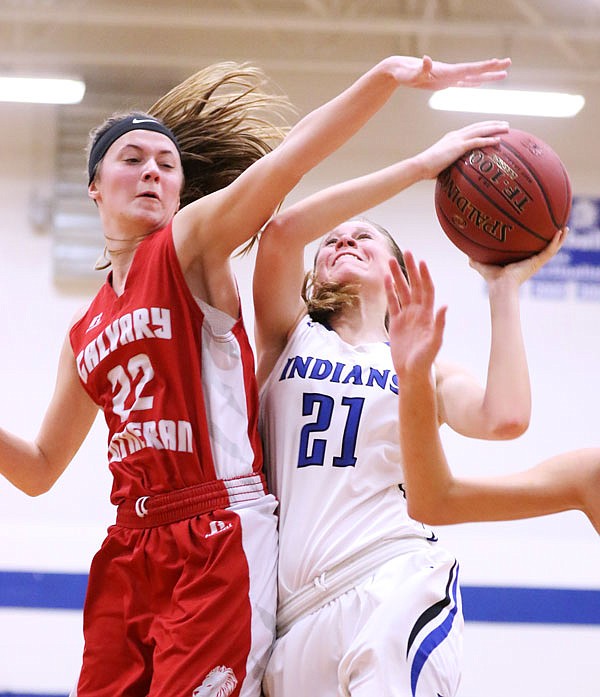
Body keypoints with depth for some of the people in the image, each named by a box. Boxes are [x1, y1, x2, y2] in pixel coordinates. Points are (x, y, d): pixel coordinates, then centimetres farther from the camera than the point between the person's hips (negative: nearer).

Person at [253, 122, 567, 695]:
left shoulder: (425, 366, 17)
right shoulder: (289, 335, 18)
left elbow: (504, 418, -6)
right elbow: (281, 231, -2)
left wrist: (504, 288, 4)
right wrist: (420, 166, -4)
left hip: (393, 587, -2)